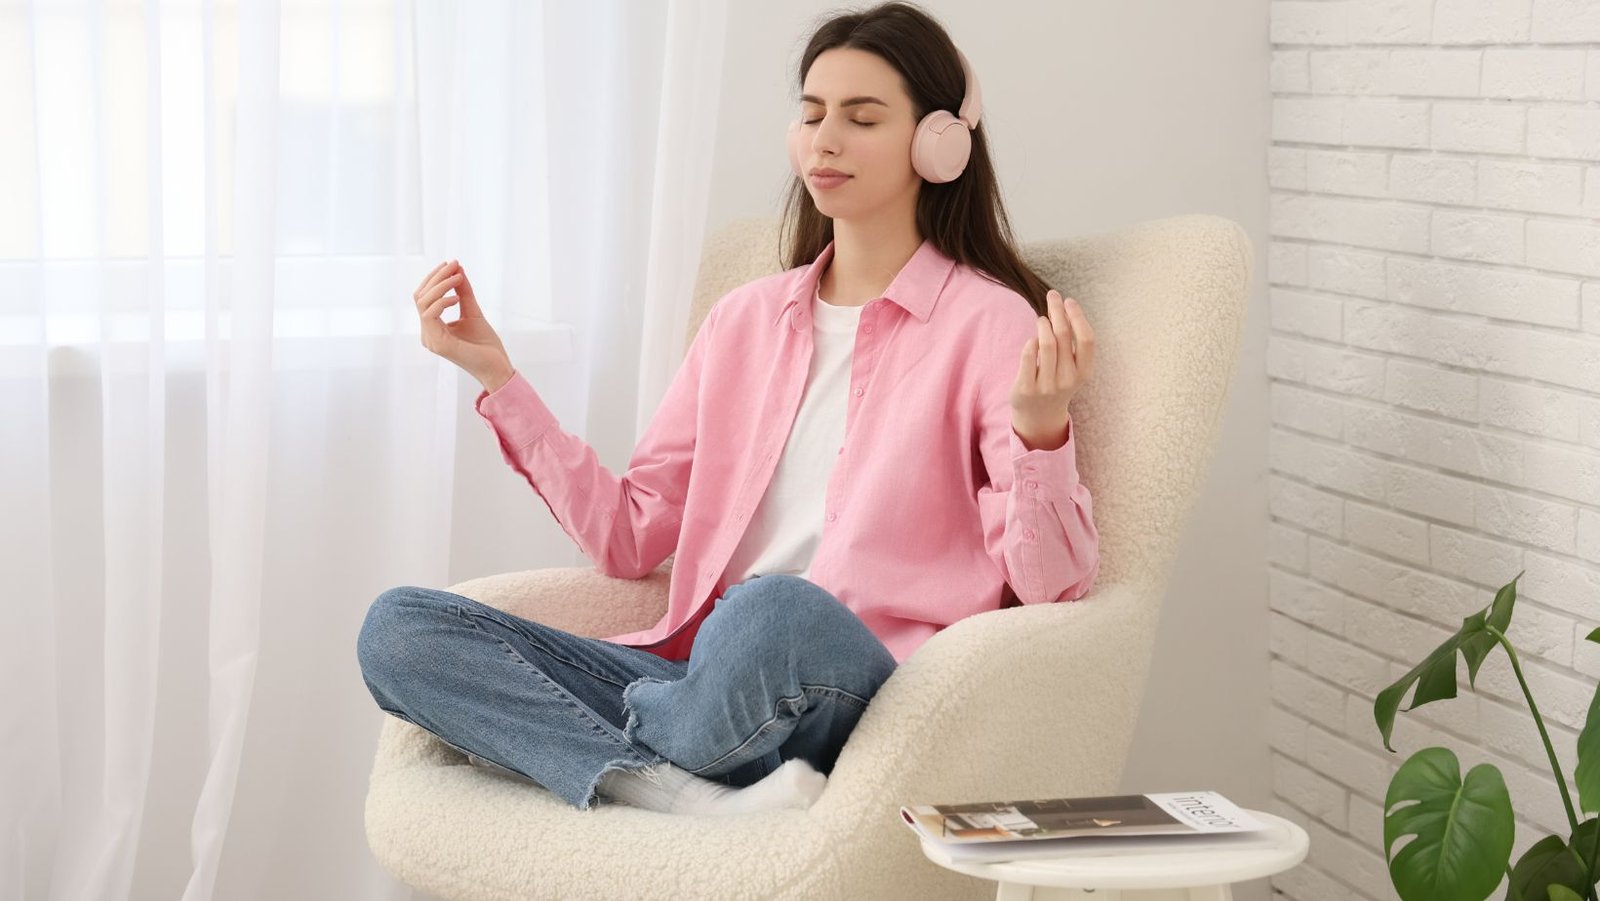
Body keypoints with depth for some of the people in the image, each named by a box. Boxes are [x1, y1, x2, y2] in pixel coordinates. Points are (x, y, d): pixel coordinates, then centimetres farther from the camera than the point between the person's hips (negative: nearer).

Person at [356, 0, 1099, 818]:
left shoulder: (990, 322, 2)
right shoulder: (745, 320, 20)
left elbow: (1050, 584, -6)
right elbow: (631, 537, 15)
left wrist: (1039, 430, -25)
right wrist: (496, 378, 13)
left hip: (864, 694, -5)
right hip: (697, 673, 5)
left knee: (776, 612, -40)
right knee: (396, 628, -12)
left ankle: (644, 728, -5)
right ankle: (699, 804, -27)